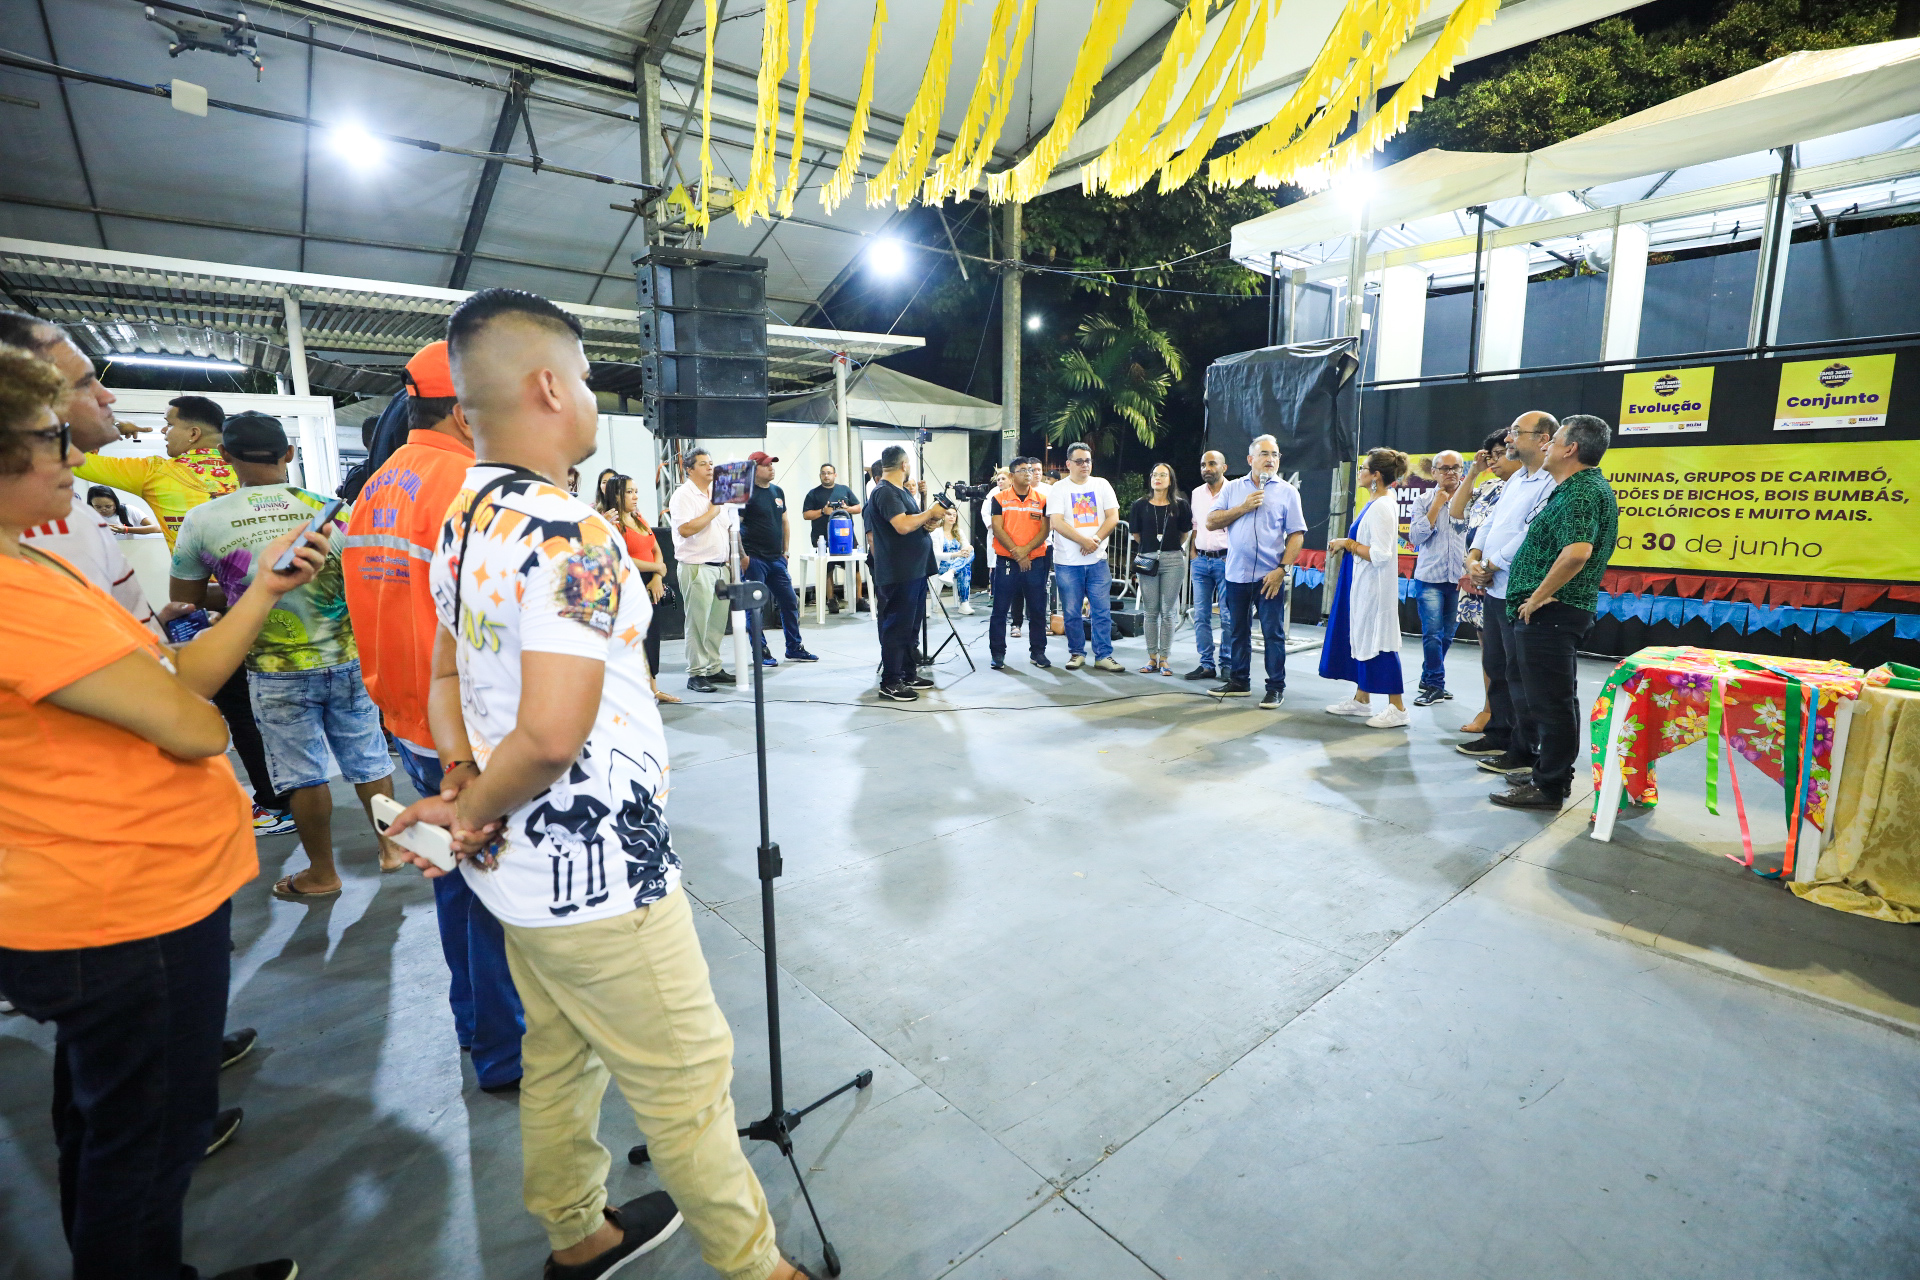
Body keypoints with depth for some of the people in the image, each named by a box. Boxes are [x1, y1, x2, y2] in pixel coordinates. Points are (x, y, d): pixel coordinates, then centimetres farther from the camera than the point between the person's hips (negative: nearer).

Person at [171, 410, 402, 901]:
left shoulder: (201, 521, -6)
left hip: (277, 672, -1)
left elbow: (185, 601, 5)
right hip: (347, 659, 1)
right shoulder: (329, 509, -5)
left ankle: (322, 874, 25)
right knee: (368, 758, 15)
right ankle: (390, 846, 28)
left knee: (302, 773, 11)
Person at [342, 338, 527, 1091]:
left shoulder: (373, 492, 10)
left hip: (411, 725, 9)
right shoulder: (466, 486, -19)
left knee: (458, 876, 21)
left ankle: (473, 1022, 38)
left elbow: (366, 611, 16)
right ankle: (504, 1049, 18)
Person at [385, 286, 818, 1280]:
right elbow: (553, 734, -30)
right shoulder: (569, 535, -24)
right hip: (595, 872, -10)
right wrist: (473, 814, -12)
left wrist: (461, 792, 3)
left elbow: (448, 676, 14)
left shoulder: (460, 522, 7)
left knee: (558, 1058, 26)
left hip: (515, 864, 10)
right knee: (687, 1082, 8)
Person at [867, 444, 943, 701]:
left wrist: (930, 521, 2)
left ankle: (908, 674, 26)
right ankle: (890, 682, 1)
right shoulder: (884, 492, -14)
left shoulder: (904, 491, 18)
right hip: (898, 574, -10)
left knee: (911, 626, 16)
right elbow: (903, 525, -26)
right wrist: (930, 513, -13)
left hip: (916, 571, 10)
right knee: (896, 628, -5)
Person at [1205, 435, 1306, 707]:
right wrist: (1243, 507, -8)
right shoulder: (1232, 489, 10)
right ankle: (1239, 681, 24)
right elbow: (1211, 522, 2)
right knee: (1237, 631, 11)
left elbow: (1297, 534, -1)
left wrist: (1281, 569, -12)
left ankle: (1276, 687, 9)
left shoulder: (1287, 492, 3)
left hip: (1270, 575, -3)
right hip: (1237, 574, 3)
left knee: (1273, 633, 0)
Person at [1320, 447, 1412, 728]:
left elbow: (1380, 554, -25)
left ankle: (1397, 708, 3)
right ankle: (1362, 699, 26)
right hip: (1363, 584, 11)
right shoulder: (1378, 503, 12)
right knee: (1361, 638, 16)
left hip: (1374, 586, -11)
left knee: (1377, 641, -5)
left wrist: (1348, 543, -16)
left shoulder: (1381, 507, -19)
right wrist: (1345, 543, 10)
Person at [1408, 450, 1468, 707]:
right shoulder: (1424, 502, 5)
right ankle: (1436, 685, 3)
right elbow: (1415, 536, -6)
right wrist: (1437, 505, -8)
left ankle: (1428, 679, 24)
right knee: (1432, 633, -8)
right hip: (1431, 577, -2)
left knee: (1447, 634, 9)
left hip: (1459, 579, 2)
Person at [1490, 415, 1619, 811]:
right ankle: (1552, 774, 29)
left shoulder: (1580, 492, -17)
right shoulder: (1588, 487, 18)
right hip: (1563, 611, 11)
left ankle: (1548, 788, 4)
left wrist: (1537, 598, -22)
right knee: (1556, 699, 18)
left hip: (1548, 612, -11)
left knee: (1550, 701, -4)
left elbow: (1576, 552, -32)